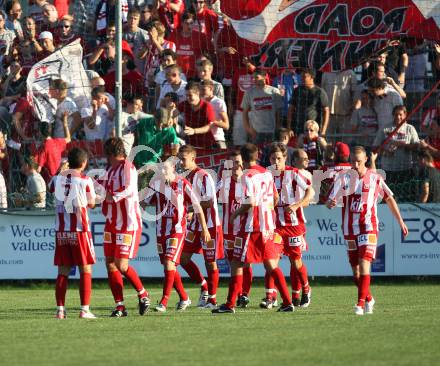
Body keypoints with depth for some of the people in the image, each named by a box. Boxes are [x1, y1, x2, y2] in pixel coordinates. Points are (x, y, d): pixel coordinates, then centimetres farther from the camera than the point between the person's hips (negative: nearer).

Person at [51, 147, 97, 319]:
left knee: (63, 271, 8)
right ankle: (85, 309, -4)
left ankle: (60, 310, 4)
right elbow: (91, 204, 2)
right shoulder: (85, 180, -7)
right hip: (80, 229, -4)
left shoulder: (58, 179, 3)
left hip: (61, 231, 4)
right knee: (85, 270, 3)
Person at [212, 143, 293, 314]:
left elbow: (250, 203, -21)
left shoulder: (248, 176, -14)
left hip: (251, 227, -7)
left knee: (237, 265, 0)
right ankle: (287, 302, 7)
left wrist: (235, 214, -6)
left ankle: (230, 304, 0)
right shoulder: (267, 174, 9)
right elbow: (275, 198, 17)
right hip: (268, 226, 7)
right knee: (271, 266, 12)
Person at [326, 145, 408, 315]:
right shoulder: (343, 178, 1)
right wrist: (331, 203, -25)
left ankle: (361, 303, -21)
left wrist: (400, 221, 13)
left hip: (368, 228, -3)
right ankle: (368, 299, 29)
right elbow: (330, 201, 0)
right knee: (356, 271, 8)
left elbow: (389, 199, 11)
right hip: (350, 230, 3)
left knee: (364, 265, -19)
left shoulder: (375, 178, -1)